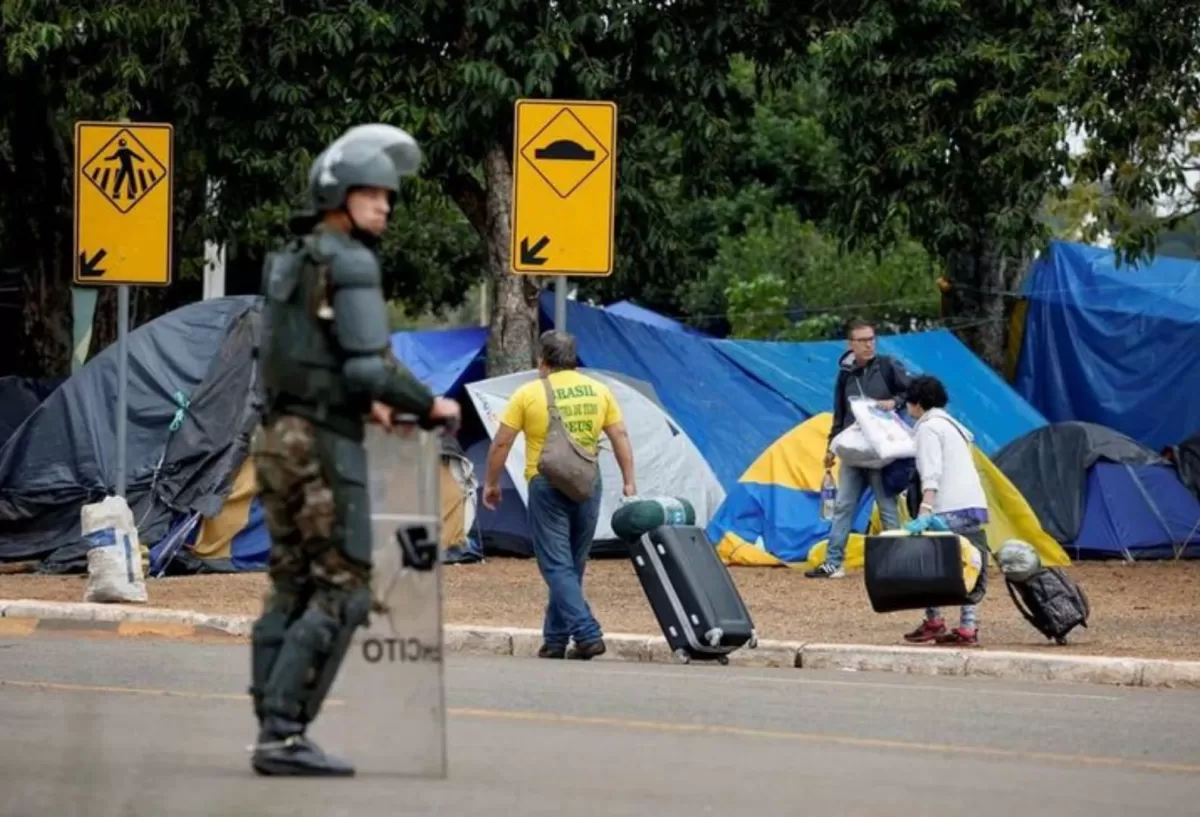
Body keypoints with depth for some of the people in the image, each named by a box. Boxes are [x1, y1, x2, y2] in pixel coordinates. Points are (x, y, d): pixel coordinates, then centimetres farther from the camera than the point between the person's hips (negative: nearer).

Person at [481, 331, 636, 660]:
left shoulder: (529, 394, -4)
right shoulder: (599, 391, 7)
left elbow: (501, 443, -2)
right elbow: (620, 438, 6)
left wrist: (491, 483, 8)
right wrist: (629, 482, 10)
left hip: (547, 485, -4)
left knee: (557, 566, -4)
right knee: (572, 565, 14)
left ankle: (587, 634, -18)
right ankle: (555, 639, 18)